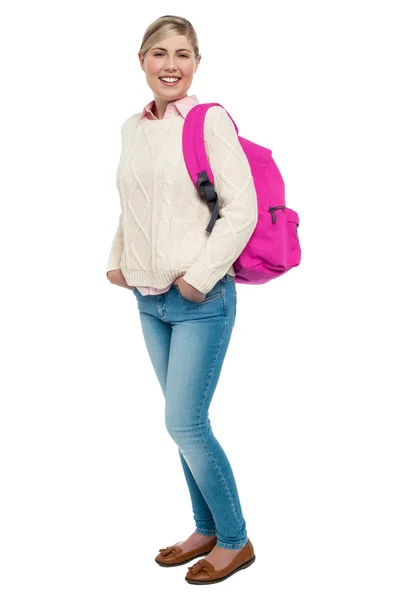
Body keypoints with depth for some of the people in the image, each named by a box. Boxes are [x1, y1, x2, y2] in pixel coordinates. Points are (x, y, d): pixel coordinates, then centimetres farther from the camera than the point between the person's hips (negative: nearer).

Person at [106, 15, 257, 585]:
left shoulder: (210, 120, -9)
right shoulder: (132, 127, 10)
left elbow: (242, 209, -15)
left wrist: (199, 276, -16)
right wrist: (117, 260, 9)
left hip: (201, 301, -6)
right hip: (150, 301, 6)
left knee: (184, 424, -5)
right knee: (186, 422, 13)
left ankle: (234, 541, 16)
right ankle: (207, 530, 30)